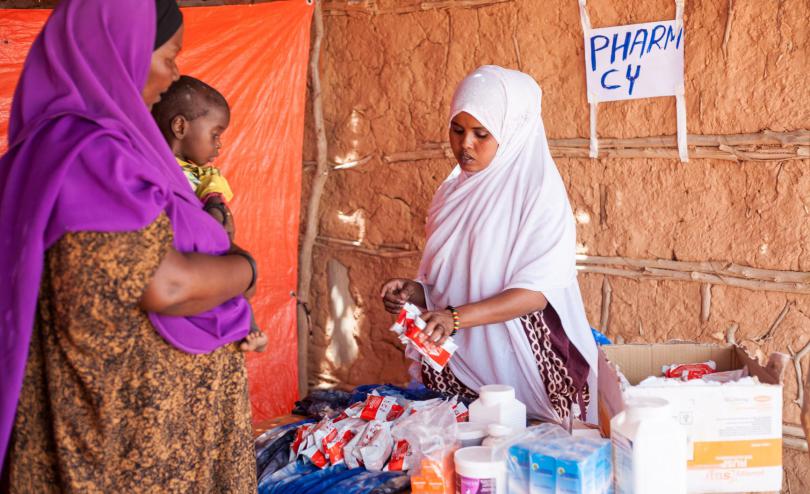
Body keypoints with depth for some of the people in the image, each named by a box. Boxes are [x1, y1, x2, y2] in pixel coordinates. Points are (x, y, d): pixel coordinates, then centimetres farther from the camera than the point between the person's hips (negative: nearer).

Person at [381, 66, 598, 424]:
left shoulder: (538, 191, -9)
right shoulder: (454, 192, 10)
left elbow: (538, 290, -16)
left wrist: (457, 317, -26)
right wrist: (415, 293, -3)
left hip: (521, 364, -5)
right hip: (455, 363, 5)